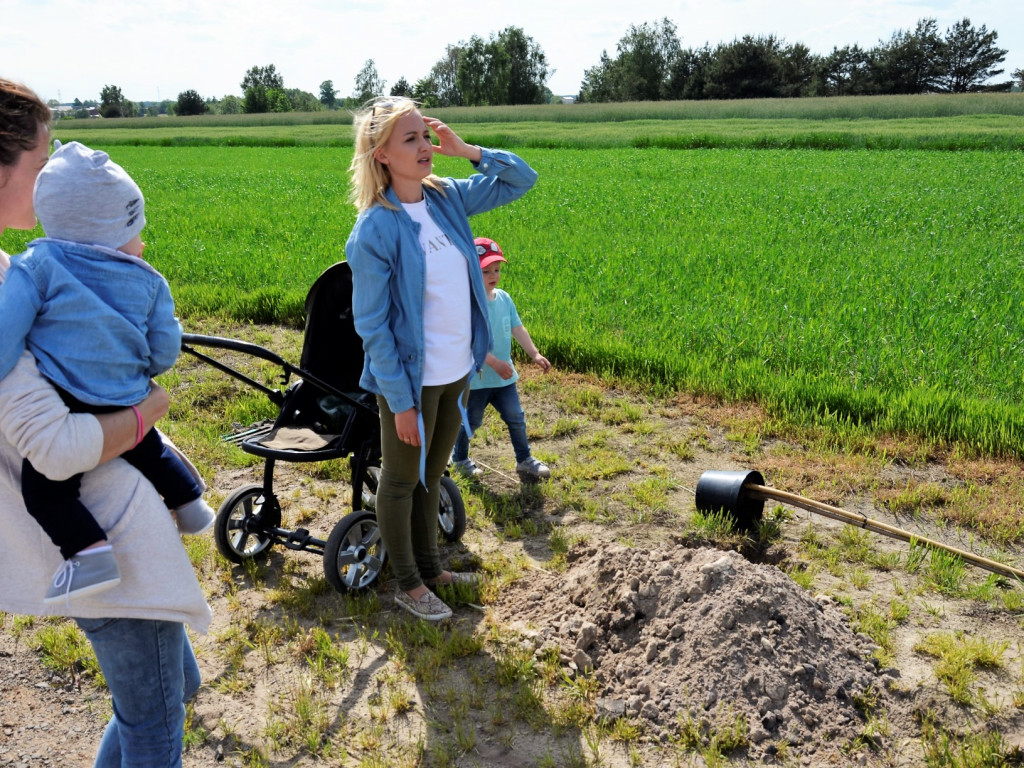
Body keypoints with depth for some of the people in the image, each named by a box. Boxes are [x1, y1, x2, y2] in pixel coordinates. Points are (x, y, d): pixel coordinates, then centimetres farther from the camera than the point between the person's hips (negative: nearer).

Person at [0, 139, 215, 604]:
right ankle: (189, 502, 38)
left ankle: (88, 551, -11)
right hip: (129, 408, 5)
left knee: (44, 486, 4)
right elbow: (164, 351, 6)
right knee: (149, 450, 32)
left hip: (65, 409, -4)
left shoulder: (37, 266, -5)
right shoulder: (148, 281, 4)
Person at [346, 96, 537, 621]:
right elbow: (372, 326, -17)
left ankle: (430, 566, 41)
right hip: (411, 380, -6)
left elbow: (522, 179, 9)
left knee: (431, 476, 22)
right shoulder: (375, 230, -18)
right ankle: (408, 584, 31)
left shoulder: (447, 198, 0)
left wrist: (467, 150, -6)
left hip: (457, 371, 6)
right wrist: (400, 400, -17)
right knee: (402, 480, 13)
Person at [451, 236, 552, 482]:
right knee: (471, 420, 12)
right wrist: (494, 363, -30)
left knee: (516, 418, 10)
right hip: (476, 377, -6)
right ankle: (460, 459, 33)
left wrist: (534, 353, -3)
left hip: (504, 377, 6)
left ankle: (524, 459, 24)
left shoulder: (504, 298, 3)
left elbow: (517, 328, 6)